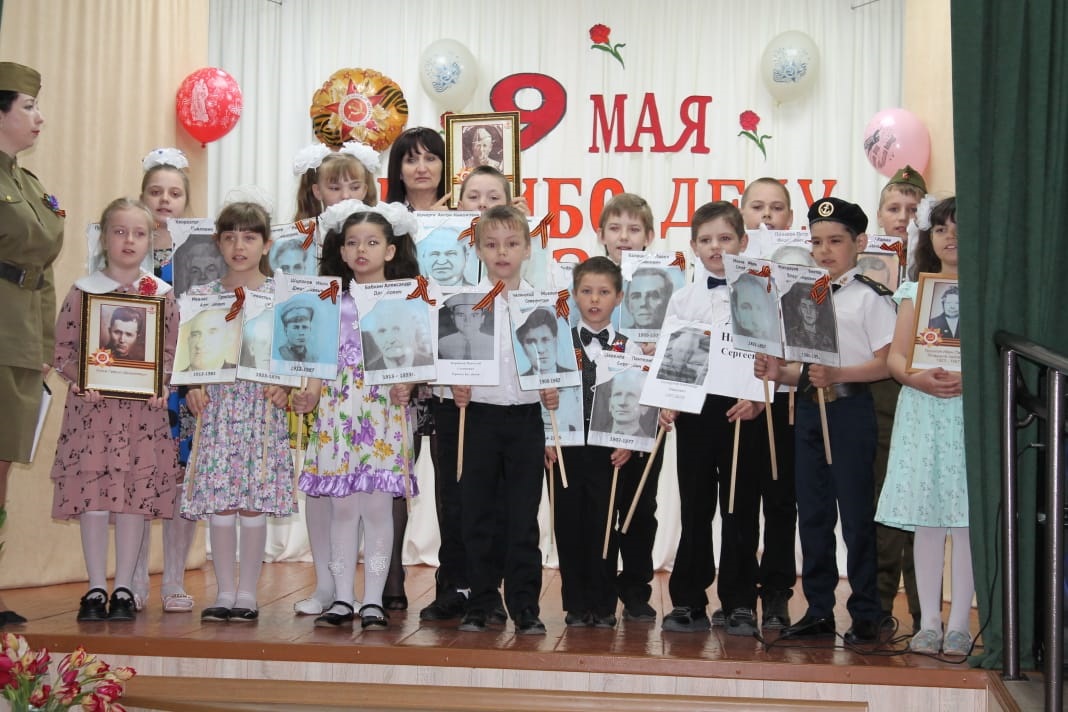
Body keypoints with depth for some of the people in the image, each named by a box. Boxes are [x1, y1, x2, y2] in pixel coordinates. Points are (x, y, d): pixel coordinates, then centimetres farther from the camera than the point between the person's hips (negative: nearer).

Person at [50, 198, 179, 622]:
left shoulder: (162, 294, 6)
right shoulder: (83, 291, 4)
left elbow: (171, 350, 6)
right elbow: (63, 347, 2)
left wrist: (160, 384, -10)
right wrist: (78, 380, -14)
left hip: (143, 409, 1)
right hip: (92, 407, 0)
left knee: (136, 498, 2)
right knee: (91, 496, 0)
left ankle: (124, 589, 12)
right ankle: (96, 589, 10)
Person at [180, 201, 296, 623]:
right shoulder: (203, 296, 8)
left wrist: (285, 386, -13)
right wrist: (192, 387, -5)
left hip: (262, 406, -2)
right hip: (216, 407, 2)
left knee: (254, 502, 0)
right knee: (218, 501, 1)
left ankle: (247, 593, 10)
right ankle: (224, 592, 11)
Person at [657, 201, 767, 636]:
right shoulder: (682, 299, 9)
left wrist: (758, 400, -16)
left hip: (742, 409, -2)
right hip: (694, 408, 2)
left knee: (740, 510, 3)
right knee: (694, 509, 5)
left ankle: (740, 604, 12)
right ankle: (689, 603, 12)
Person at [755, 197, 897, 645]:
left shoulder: (870, 297, -5)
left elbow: (885, 363, -12)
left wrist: (837, 375, -24)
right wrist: (778, 373, -3)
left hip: (850, 409, -6)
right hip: (809, 408, 7)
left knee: (855, 514, -2)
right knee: (812, 512, 9)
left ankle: (865, 616, 8)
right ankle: (819, 612, 17)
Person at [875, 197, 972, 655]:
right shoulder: (916, 291, 13)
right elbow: (896, 356, 6)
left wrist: (969, 378, -20)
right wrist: (919, 378, -14)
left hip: (972, 412, -2)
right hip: (921, 412, 2)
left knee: (966, 518, -3)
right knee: (926, 519, 3)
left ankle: (959, 624, 5)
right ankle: (929, 621, 10)